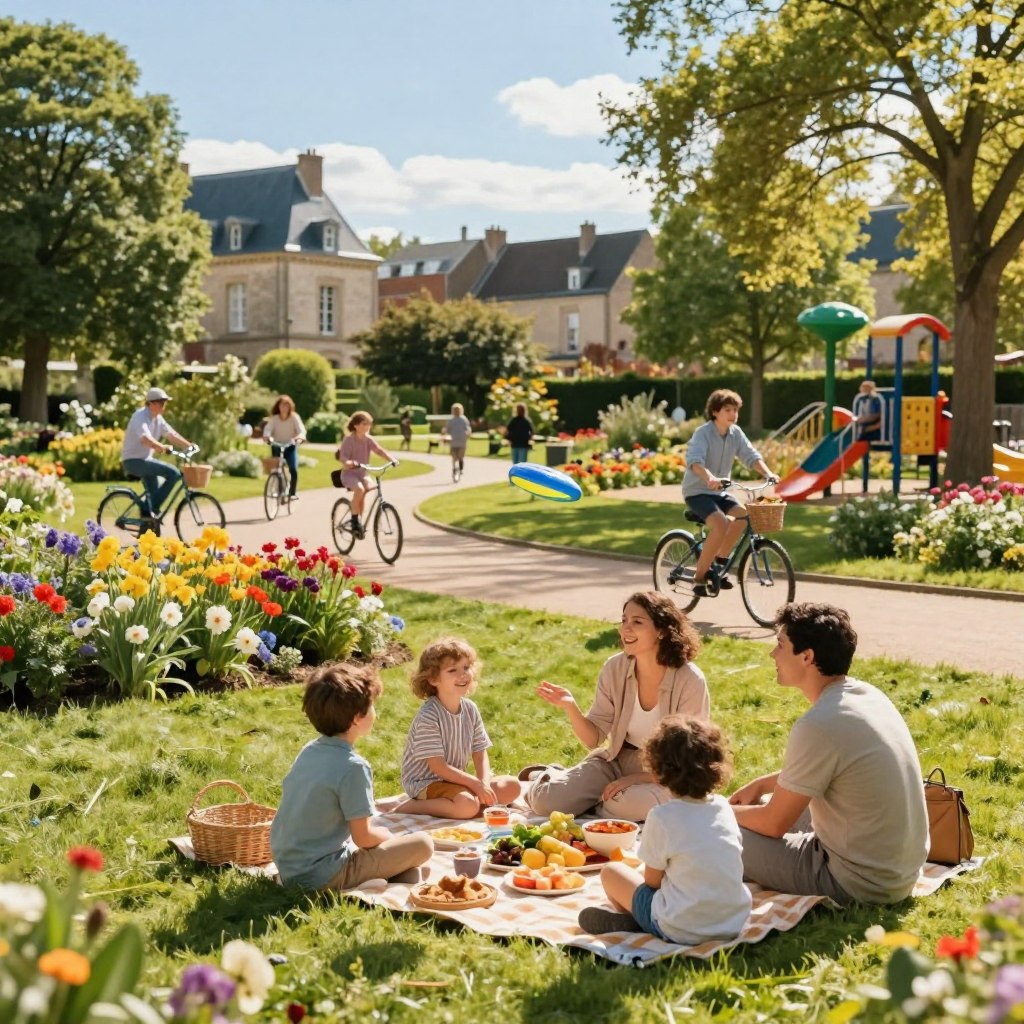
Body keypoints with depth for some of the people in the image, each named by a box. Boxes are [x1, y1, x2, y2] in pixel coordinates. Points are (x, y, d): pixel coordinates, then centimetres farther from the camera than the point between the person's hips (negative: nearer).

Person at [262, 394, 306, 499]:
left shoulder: (294, 417, -9)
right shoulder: (274, 418, -7)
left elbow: (301, 430, -19)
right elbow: (268, 429, -19)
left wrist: (300, 437, -41)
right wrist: (267, 436, -42)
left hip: (291, 447, -1)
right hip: (277, 446, 1)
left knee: (294, 470, -18)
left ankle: (292, 493, -5)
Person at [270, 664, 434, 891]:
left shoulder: (308, 751, 5)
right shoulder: (353, 767, -19)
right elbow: (363, 837, -17)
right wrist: (387, 836, 7)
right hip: (322, 877, -8)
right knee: (422, 844, -4)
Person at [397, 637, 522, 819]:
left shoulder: (470, 710, 0)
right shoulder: (428, 717, -22)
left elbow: (480, 754, 3)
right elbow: (438, 767, -22)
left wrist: (485, 783, -15)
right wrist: (476, 784, -22)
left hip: (456, 779, 7)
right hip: (426, 782, -7)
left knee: (512, 786, -2)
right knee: (468, 806, -34)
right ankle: (410, 807, -17)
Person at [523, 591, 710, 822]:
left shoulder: (690, 681, -19)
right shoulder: (615, 668, -8)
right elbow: (594, 738, -5)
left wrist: (636, 778, -23)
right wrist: (570, 708, -24)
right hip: (617, 760, 3)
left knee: (629, 805, -36)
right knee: (547, 801, -19)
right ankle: (543, 777, 18)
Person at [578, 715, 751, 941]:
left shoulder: (662, 817, -15)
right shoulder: (724, 807, 0)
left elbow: (652, 880, -5)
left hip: (681, 931, -5)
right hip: (735, 924, 5)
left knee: (610, 871, 12)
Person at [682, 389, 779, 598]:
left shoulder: (736, 433, 3)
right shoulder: (703, 433, -17)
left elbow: (751, 456, -4)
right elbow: (694, 461, -33)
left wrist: (768, 473, -23)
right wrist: (710, 478, -51)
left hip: (719, 492, 7)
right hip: (697, 491, -7)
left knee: (743, 515, -13)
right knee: (720, 524, -28)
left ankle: (718, 564, 5)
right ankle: (699, 578, -16)